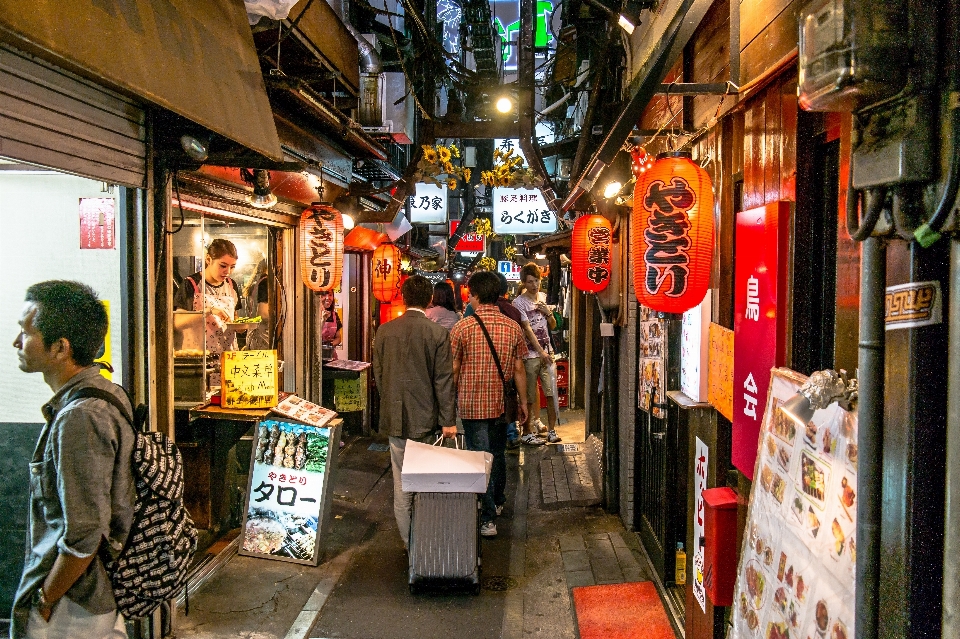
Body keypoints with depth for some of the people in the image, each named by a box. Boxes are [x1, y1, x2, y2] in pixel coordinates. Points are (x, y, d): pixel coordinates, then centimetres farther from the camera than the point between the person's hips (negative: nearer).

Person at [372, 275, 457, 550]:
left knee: (401, 482, 10)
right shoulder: (438, 333, -10)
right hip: (426, 419, -2)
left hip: (395, 417, 3)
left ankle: (407, 539, 18)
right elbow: (443, 380, -9)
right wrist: (448, 420, -4)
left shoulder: (385, 331, 0)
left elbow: (378, 375, 8)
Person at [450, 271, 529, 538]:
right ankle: (497, 502, 40)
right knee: (498, 454, 21)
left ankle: (488, 518, 2)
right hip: (501, 403, 4)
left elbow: (453, 370, -6)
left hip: (472, 403, -3)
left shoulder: (462, 328, -10)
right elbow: (519, 369, 1)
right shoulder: (513, 327, -3)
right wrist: (523, 402, 11)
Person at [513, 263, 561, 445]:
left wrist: (548, 313, -3)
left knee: (552, 392, 2)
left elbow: (553, 326, 17)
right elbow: (527, 329, -12)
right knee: (529, 397, 1)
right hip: (530, 355, -5)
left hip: (547, 353, 5)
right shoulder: (519, 302, -5)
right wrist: (541, 352, -18)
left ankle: (551, 430, 13)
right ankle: (527, 433, 10)